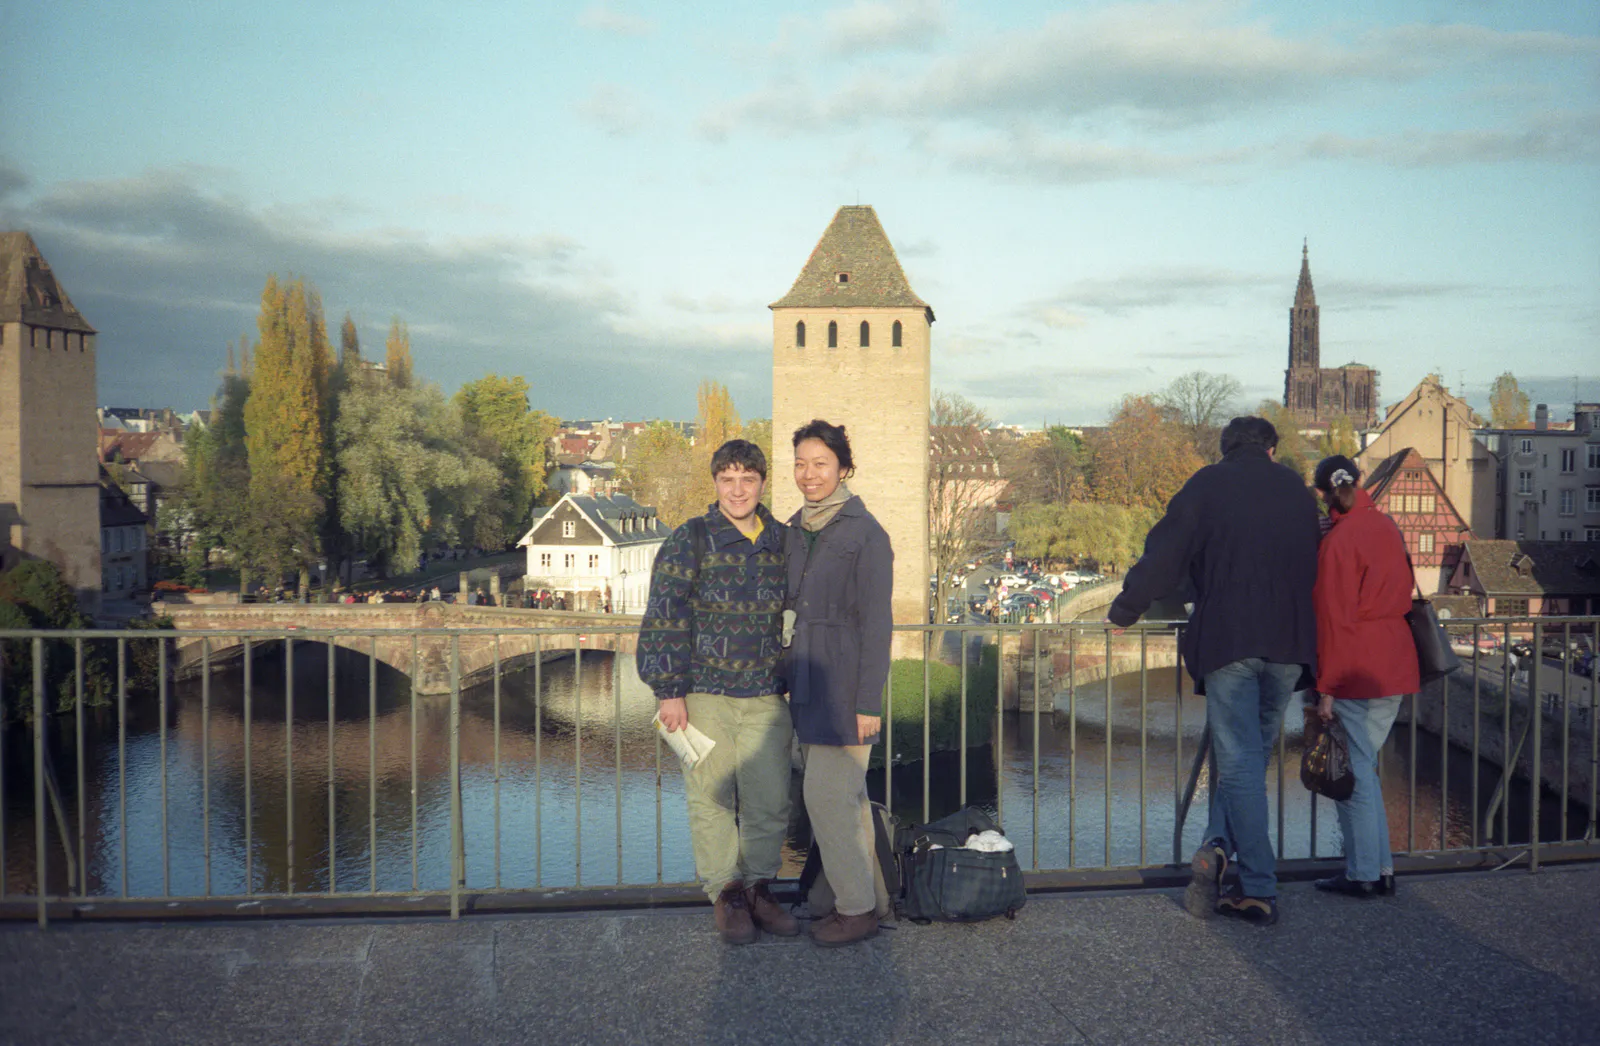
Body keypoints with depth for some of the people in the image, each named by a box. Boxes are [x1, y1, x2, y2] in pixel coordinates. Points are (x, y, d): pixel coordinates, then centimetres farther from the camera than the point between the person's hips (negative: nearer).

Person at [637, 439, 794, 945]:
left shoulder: (782, 542, 9)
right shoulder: (689, 540, -3)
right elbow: (665, 617, -5)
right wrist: (670, 691, -10)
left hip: (766, 696, 3)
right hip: (705, 693, -3)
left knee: (770, 799, 6)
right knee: (712, 798, 5)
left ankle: (759, 887, 24)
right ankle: (726, 893, 20)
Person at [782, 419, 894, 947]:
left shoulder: (865, 534, -11)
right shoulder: (795, 531, 11)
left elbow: (877, 622, -13)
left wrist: (869, 702, -15)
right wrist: (788, 678, 15)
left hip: (844, 685, -7)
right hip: (806, 685, 7)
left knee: (827, 793, -7)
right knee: (844, 795, 13)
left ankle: (857, 907, 8)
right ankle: (870, 896, 24)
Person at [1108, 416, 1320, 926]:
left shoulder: (1206, 485, 3)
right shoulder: (1297, 490, 14)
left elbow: (1163, 558, 0)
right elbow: (1312, 569, 19)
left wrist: (1123, 612, 10)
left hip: (1226, 640, -3)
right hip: (1289, 644, 3)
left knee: (1239, 762, -2)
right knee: (1253, 755, 14)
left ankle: (1260, 889, -4)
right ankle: (1220, 846, 1)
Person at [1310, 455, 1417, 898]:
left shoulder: (1339, 541, -14)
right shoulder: (1388, 527, 9)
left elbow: (1335, 619, -15)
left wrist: (1326, 686, -11)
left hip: (1357, 672, -8)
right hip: (1395, 669, 8)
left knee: (1354, 771, 0)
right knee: (1365, 767, 15)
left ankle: (1363, 874, 6)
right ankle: (1382, 867, 18)